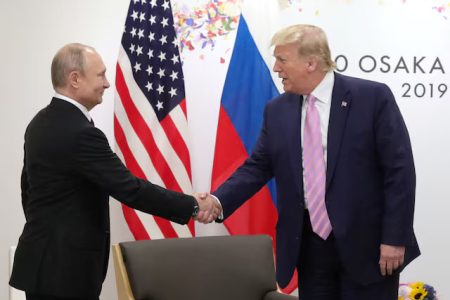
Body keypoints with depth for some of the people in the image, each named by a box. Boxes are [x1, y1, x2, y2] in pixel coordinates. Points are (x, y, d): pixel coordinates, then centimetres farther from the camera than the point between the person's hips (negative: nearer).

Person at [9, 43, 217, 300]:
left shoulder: (41, 123, 9)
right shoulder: (80, 133, -21)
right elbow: (130, 189, -22)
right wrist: (193, 206, -14)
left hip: (45, 261, 10)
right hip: (64, 268, -10)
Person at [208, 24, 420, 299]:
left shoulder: (373, 97, -8)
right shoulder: (277, 110, 7)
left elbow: (400, 170, -9)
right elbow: (257, 167, 8)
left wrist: (394, 238, -13)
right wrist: (218, 201, -10)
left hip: (366, 244, -4)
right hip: (309, 245, 4)